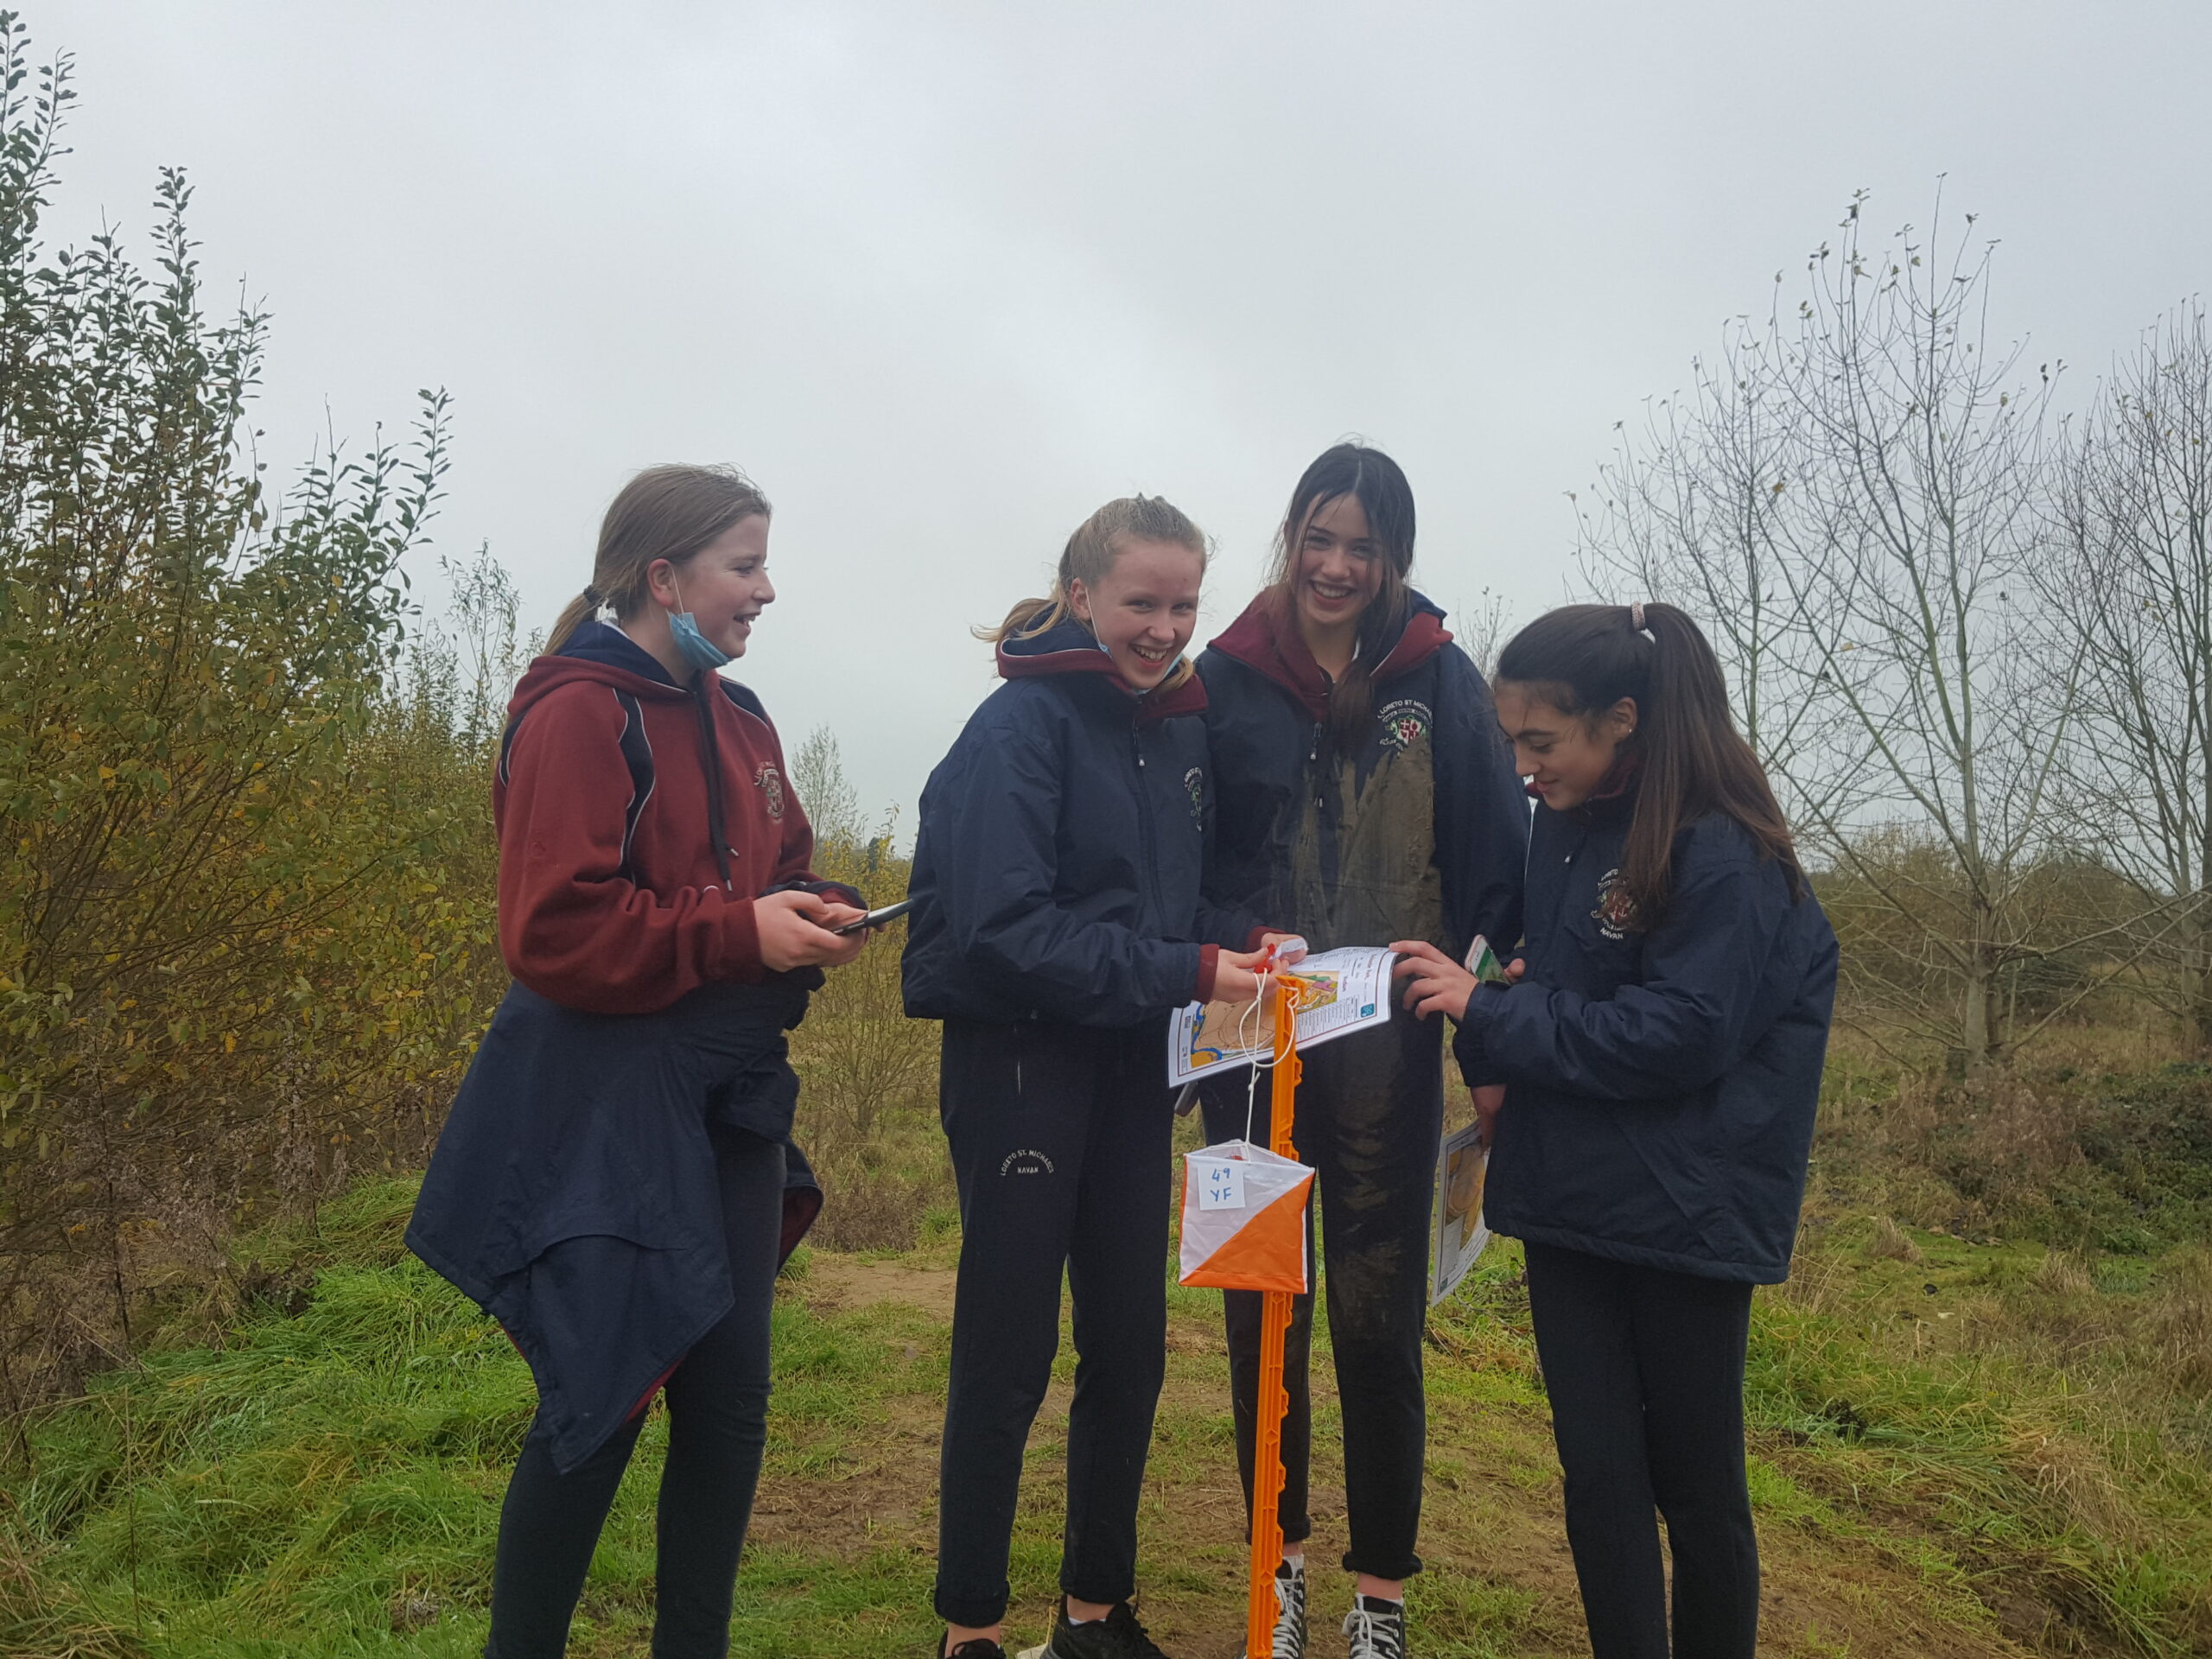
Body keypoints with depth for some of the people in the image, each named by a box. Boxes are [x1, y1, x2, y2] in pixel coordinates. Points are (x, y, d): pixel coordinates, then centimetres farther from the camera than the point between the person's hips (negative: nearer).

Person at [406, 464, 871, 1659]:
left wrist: (816, 919, -2)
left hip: (729, 1102, 8)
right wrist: (741, 932, -21)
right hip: (607, 1106, -8)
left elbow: (778, 877, 20)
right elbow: (556, 932, -19)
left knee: (729, 1404, 13)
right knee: (599, 1405, 0)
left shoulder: (737, 722, 13)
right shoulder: (578, 714, -13)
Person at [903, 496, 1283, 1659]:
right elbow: (1005, 925, -22)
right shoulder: (1022, 724, -14)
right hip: (1021, 1063, -7)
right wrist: (1183, 973, -26)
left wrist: (1239, 940, -6)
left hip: (1132, 1065, 7)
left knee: (1130, 1348, 13)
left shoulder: (1178, 727, 7)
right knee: (1007, 1355, 4)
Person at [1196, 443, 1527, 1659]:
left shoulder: (1438, 681, 0)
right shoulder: (1229, 676, 2)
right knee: (1263, 1308, 12)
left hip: (1387, 1046, -1)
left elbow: (1497, 843, -4)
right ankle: (1279, 1561, 31)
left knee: (1379, 1319, 7)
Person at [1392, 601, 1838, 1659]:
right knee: (1597, 1466, 10)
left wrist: (1491, 1014, -20)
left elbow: (1679, 1034, -21)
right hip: (1568, 1197, 6)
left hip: (1684, 1211, -6)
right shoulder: (1563, 827, 5)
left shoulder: (1721, 855, -16)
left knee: (1695, 1480, 9)